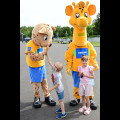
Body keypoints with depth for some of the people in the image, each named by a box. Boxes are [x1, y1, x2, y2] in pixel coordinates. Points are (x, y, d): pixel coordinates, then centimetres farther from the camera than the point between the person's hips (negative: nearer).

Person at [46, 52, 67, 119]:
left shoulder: (58, 76, -35)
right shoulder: (53, 70, -12)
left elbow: (58, 84, -27)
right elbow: (50, 62, -6)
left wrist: (51, 89, -19)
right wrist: (47, 54, -8)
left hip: (60, 90, -8)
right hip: (58, 90, 8)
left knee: (60, 101, 7)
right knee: (60, 100, 25)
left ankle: (63, 113, 24)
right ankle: (62, 109, 45)